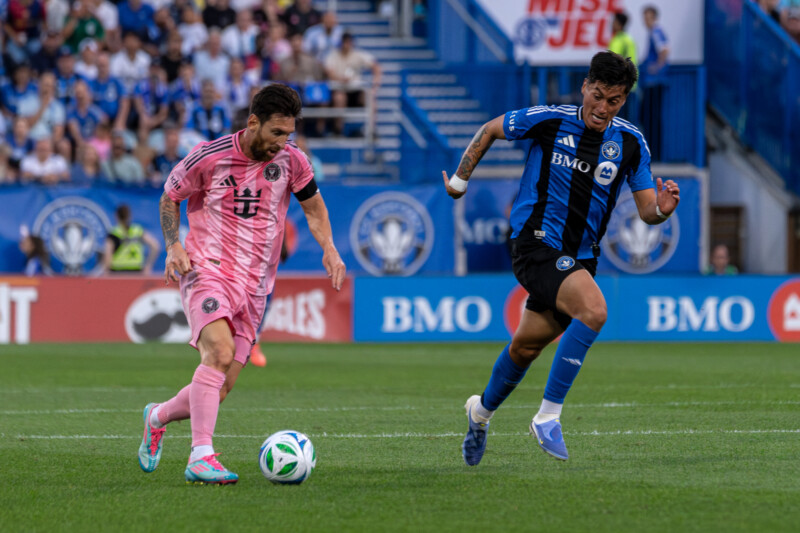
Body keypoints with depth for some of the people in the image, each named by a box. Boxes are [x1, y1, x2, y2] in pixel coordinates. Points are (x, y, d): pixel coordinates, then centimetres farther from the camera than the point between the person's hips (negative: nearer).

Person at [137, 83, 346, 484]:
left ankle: (158, 417, 34)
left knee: (220, 388, 3)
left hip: (255, 286, 4)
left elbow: (313, 207, 18)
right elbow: (169, 198, 8)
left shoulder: (291, 161, 1)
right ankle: (201, 457, -33)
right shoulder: (209, 157, -8)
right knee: (219, 351, -31)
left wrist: (329, 249, 1)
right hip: (207, 271, -4)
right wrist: (173, 246, -7)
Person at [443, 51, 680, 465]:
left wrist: (661, 209, -23)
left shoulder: (630, 143, 0)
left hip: (579, 258, 5)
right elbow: (490, 130, 8)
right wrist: (460, 177, 11)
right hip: (536, 244, -5)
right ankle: (548, 416, -22)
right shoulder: (548, 120, -9)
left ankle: (482, 411, 45)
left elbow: (646, 210, -1)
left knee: (527, 346, 17)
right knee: (593, 310, -29)